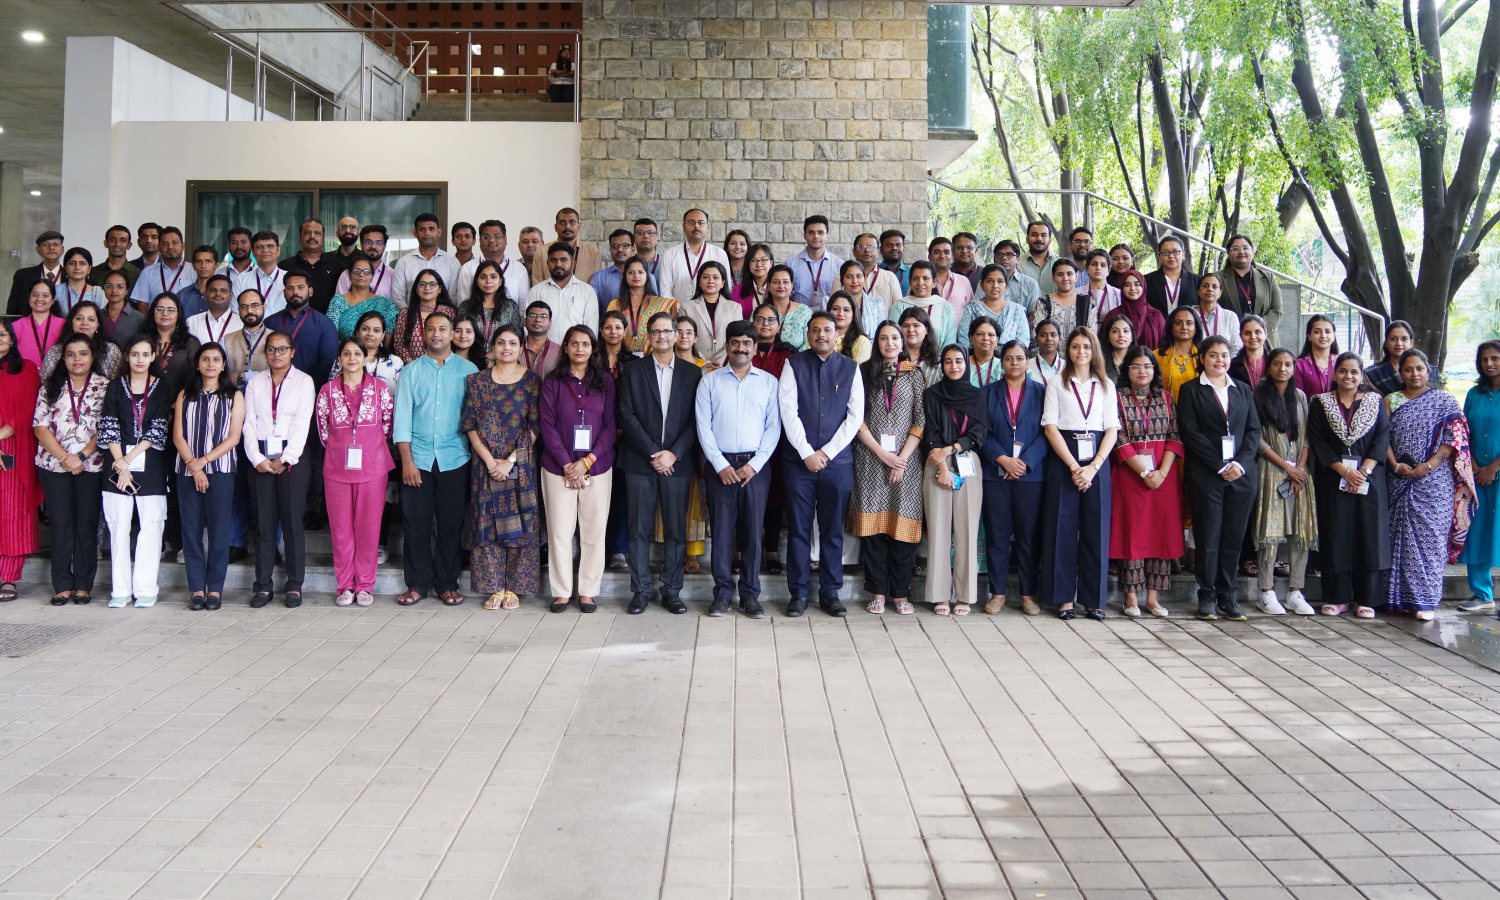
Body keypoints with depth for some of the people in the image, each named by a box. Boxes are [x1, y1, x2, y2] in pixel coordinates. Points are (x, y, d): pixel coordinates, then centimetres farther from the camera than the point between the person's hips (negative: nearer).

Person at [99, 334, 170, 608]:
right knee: (119, 526, 0)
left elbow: (157, 431, -1)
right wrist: (120, 464, -8)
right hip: (118, 463, 1)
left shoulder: (161, 388, 6)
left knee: (151, 526, -4)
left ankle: (145, 589, 2)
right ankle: (120, 590, 5)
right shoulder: (116, 386, 9)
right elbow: (109, 428, 2)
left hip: (151, 465, -1)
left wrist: (129, 458, -8)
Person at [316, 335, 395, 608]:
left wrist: (370, 447, 10)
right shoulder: (327, 391, 3)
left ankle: (365, 585, 12)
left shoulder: (380, 389, 1)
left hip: (372, 467, -1)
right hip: (337, 468, 1)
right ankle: (345, 586, 13)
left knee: (369, 526, 2)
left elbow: (389, 423, 7)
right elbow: (322, 428, 11)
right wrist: (338, 449, 12)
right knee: (340, 527, 3)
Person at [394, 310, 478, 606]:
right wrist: (407, 460, -5)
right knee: (416, 523, 2)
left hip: (454, 459, 0)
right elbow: (402, 418, 4)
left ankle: (447, 583, 14)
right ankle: (417, 583, 12)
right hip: (418, 459, 1)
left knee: (451, 523, 4)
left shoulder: (468, 370, 7)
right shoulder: (411, 371, 9)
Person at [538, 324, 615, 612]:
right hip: (558, 467, -1)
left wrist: (586, 462, -8)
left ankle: (588, 591, 12)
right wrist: (567, 464, -10)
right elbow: (547, 426, -1)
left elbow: (610, 426, 2)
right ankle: (561, 591, 10)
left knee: (594, 531, 2)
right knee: (559, 531, 0)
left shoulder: (605, 381, 6)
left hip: (596, 467, 1)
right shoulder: (553, 382, 4)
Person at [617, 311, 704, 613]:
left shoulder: (692, 373, 8)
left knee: (676, 530, 3)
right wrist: (653, 453, -10)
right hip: (639, 462, 0)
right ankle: (641, 591, 10)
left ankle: (672, 591, 12)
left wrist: (673, 453, -9)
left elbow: (696, 419, 3)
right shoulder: (633, 371, 7)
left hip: (678, 462, 0)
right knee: (639, 529, 2)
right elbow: (626, 416, -1)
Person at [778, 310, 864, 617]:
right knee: (799, 529, 2)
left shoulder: (850, 368, 7)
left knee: (833, 531, 5)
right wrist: (807, 453, -10)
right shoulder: (794, 365, 3)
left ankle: (830, 593, 13)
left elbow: (856, 415, 1)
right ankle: (798, 593, 10)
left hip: (837, 461, 1)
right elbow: (788, 411, -4)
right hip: (799, 461, -1)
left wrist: (826, 452, -6)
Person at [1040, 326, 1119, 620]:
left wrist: (1093, 466, -9)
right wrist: (1073, 466, -10)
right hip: (1063, 458, -2)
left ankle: (1094, 598, 7)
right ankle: (1064, 598, 3)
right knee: (1063, 527, -3)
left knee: (1096, 527, 0)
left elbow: (1112, 430, 5)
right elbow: (1050, 426, -2)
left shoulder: (1106, 386, 12)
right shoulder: (1057, 383, 7)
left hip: (1097, 460, 2)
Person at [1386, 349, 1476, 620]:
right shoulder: (1391, 401, 11)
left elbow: (1454, 438, -3)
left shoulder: (1445, 401, 5)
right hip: (1402, 483, 2)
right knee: (1402, 537, 3)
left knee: (1430, 536, -5)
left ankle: (1426, 600, -2)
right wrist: (1395, 465, -10)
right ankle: (1404, 597, 10)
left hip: (1435, 481, -2)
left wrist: (1428, 465, -15)